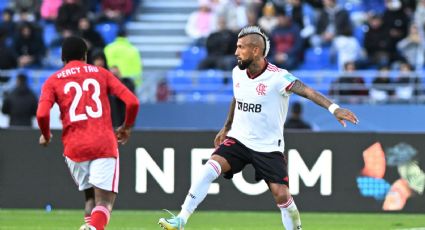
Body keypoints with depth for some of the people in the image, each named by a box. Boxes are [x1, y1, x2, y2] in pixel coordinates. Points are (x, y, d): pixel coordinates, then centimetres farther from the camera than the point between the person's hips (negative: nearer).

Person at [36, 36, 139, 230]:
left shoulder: (53, 81, 9)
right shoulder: (101, 74, 12)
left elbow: (42, 114, -8)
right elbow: (132, 102, 2)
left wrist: (46, 136, 12)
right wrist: (127, 128, 19)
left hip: (74, 147, 1)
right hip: (105, 145, -1)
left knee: (90, 197, 22)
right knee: (104, 202, -7)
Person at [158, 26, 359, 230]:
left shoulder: (277, 77, -20)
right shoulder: (238, 73, 0)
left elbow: (307, 91, -34)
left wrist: (333, 108, -48)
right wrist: (226, 128, 30)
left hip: (269, 146, -4)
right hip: (238, 139, 4)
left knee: (281, 194, -11)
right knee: (211, 167, -20)